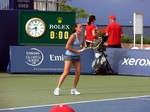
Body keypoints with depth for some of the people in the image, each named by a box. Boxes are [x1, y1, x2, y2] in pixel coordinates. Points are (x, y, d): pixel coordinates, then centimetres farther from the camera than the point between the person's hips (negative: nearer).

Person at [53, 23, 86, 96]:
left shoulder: (82, 36, 3)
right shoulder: (73, 36, -17)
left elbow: (83, 45, 19)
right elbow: (67, 47, -19)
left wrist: (83, 48, -4)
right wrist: (76, 51, -17)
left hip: (77, 57, 7)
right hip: (69, 55, -7)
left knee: (78, 73, -1)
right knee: (66, 72, -14)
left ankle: (73, 89, 10)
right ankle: (57, 88, -9)